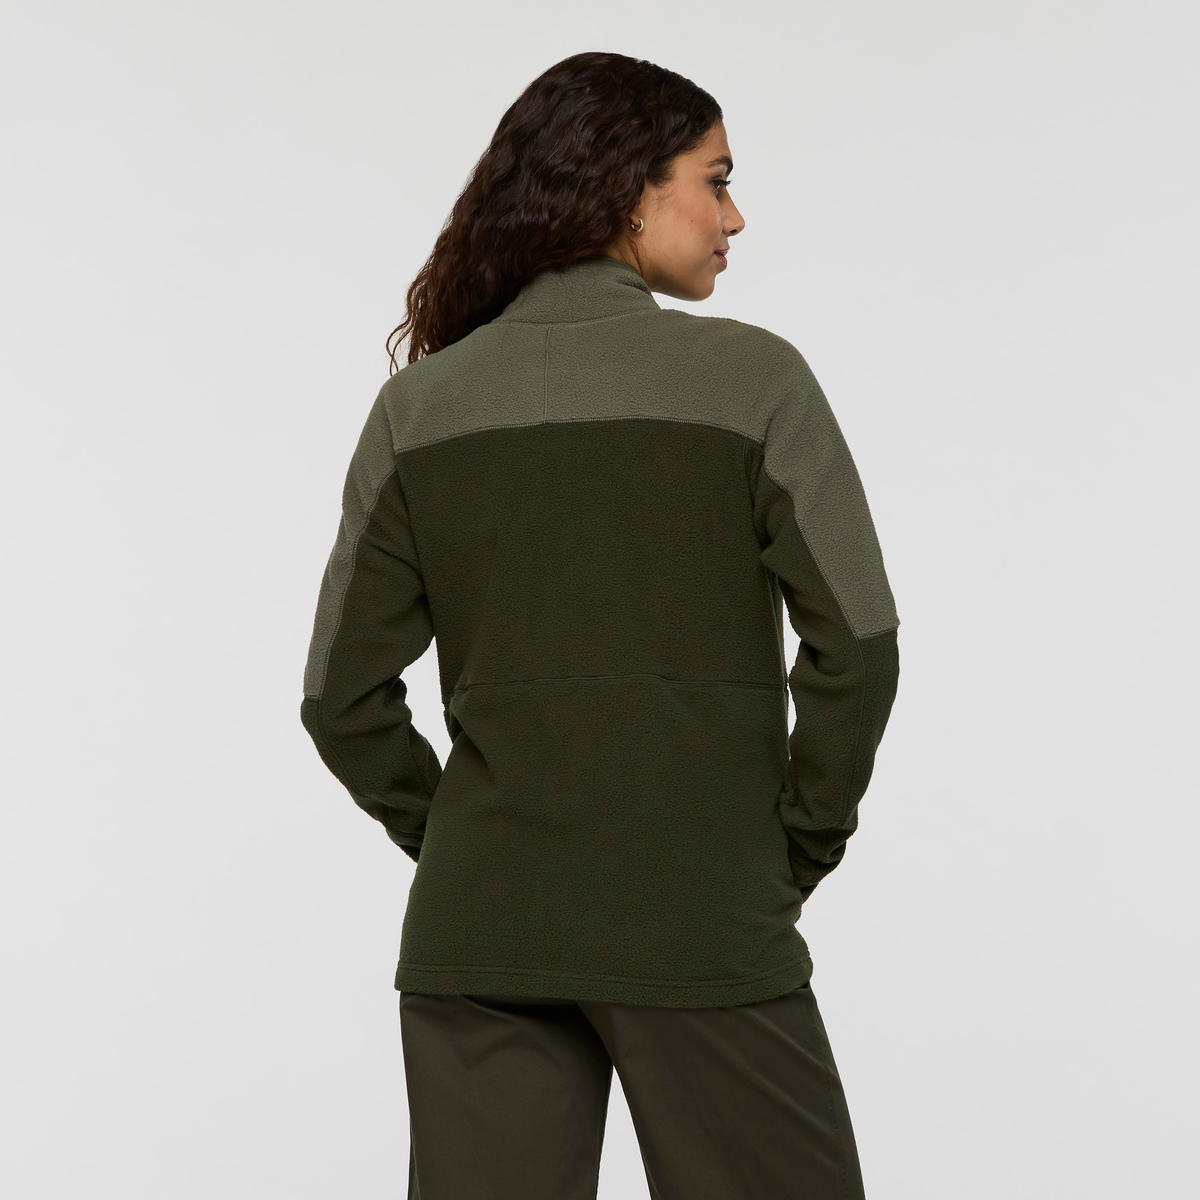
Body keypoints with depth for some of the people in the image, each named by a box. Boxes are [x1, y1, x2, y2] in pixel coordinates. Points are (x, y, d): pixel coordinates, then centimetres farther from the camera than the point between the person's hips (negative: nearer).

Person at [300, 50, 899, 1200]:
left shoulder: (420, 404, 4)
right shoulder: (752, 379, -5)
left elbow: (342, 695, 4)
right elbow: (857, 640, -8)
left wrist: (454, 844, 13)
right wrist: (796, 854, 3)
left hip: (474, 935, 4)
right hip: (701, 928, -3)